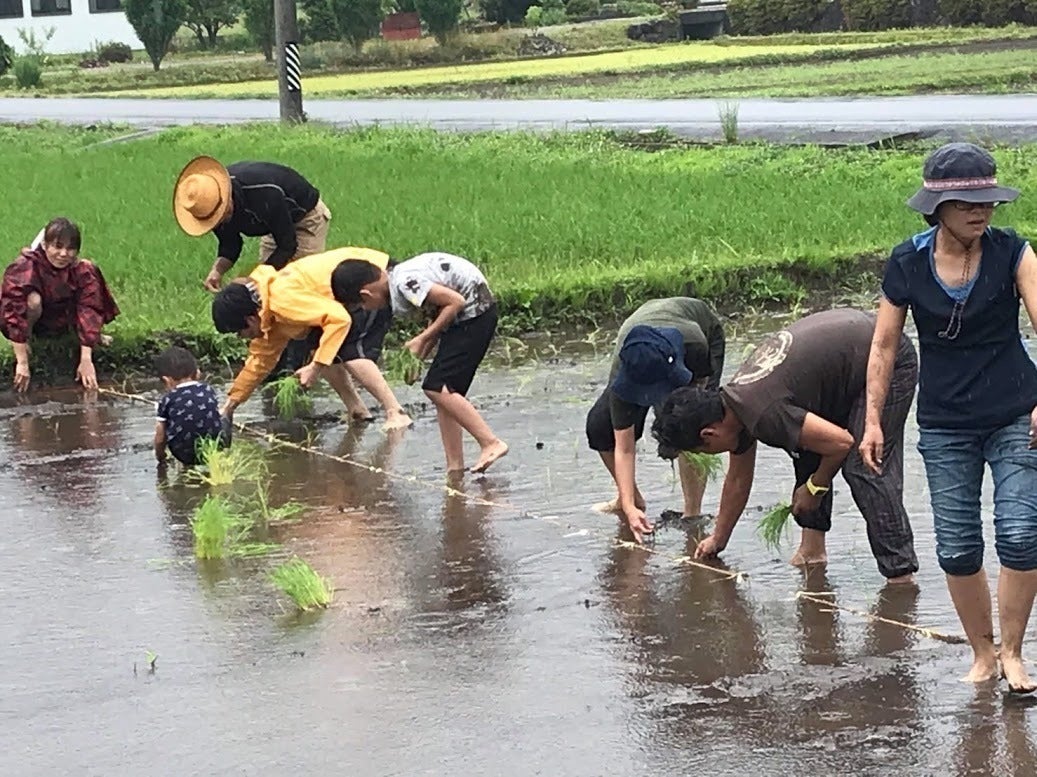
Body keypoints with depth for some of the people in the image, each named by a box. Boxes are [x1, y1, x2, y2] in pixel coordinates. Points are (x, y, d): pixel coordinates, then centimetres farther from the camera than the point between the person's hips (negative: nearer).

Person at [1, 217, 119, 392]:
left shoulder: (82, 270, -17)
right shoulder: (24, 268, -30)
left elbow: (88, 310, -24)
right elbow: (15, 313, -36)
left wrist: (86, 361, -33)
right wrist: (22, 363, -40)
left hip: (59, 322, 4)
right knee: (33, 300, -38)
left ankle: (94, 336, 7)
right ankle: (27, 338, -8)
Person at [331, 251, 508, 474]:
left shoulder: (405, 283, -21)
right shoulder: (398, 277, 8)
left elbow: (456, 301, -22)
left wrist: (424, 339, -14)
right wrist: (421, 353, 2)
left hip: (475, 312, -10)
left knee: (437, 387, -14)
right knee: (444, 391, 7)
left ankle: (491, 443, -13)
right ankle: (455, 468, 7)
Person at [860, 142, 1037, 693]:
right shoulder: (906, 264, -5)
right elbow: (883, 346, 4)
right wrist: (872, 419, 1)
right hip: (944, 425, 1)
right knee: (957, 549, 2)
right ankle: (982, 654, 20)